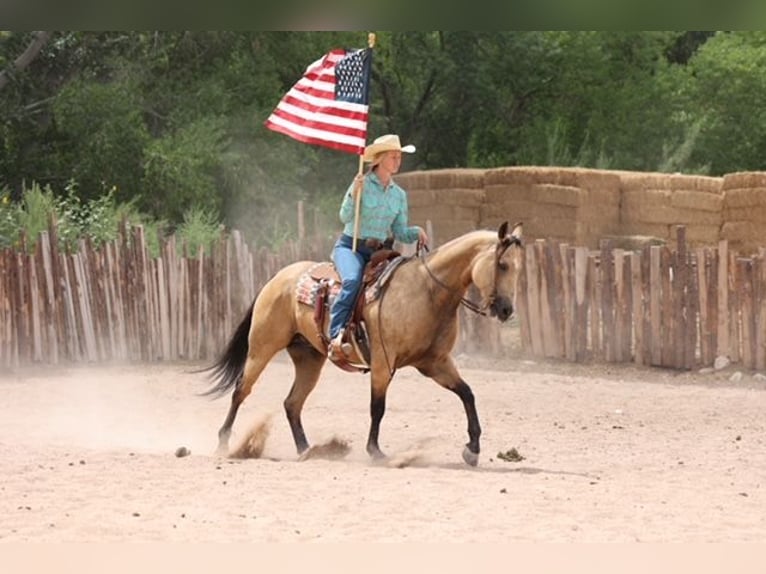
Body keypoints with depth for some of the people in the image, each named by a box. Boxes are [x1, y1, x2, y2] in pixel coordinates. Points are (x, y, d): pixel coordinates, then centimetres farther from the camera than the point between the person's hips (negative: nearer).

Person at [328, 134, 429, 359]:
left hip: (378, 251, 6)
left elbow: (400, 232, 12)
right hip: (350, 246, -6)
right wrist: (354, 195, -27)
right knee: (353, 281, -34)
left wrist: (416, 232, -8)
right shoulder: (362, 184, -4)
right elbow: (345, 217, -12)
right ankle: (336, 334, -38)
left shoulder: (399, 194, 12)